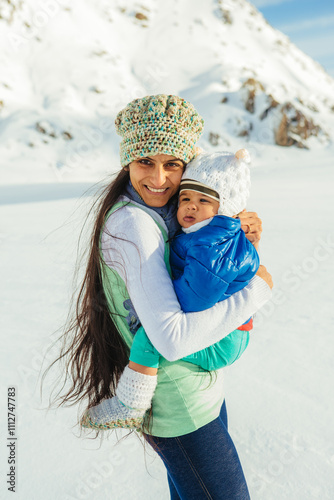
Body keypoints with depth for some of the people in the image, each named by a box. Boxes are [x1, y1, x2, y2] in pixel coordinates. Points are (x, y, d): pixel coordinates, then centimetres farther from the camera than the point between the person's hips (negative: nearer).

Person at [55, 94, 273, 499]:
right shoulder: (131, 224, -26)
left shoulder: (171, 212, 0)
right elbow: (173, 339, -33)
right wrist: (256, 290, -22)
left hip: (202, 386, 8)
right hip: (175, 405, -8)